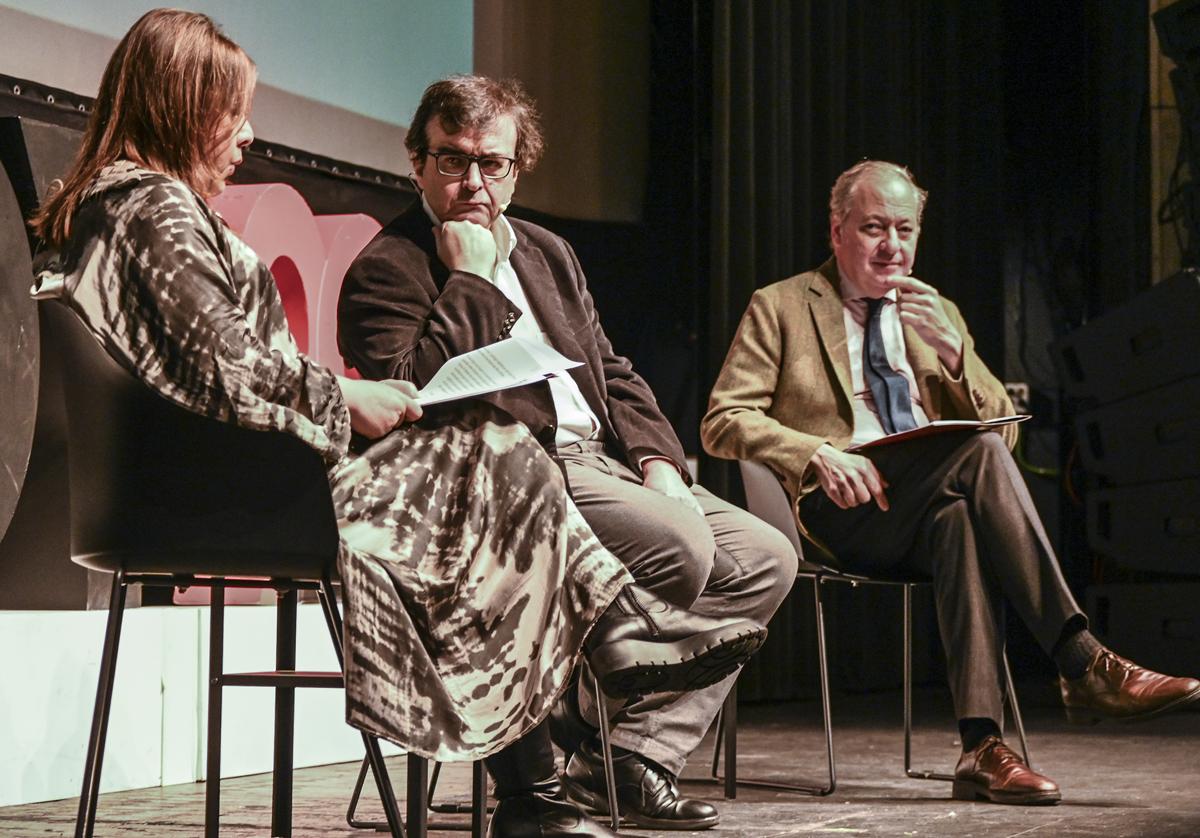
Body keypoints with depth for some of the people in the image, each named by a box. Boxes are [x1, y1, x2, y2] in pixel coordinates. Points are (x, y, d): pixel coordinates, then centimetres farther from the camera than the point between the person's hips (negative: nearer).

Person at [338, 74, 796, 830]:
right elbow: (410, 395, -18)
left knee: (765, 557, -6)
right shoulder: (386, 271, -1)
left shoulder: (549, 255, 24)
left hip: (604, 462, 9)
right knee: (679, 541, -29)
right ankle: (590, 741, -9)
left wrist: (656, 459, 6)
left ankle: (641, 750, -9)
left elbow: (612, 371, 24)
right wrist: (470, 279, -12)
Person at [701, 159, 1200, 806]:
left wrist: (952, 351, -3)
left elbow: (1002, 428, 15)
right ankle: (1083, 664, -37)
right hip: (841, 511, -4)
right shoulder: (780, 308, 11)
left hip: (932, 509, 4)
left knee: (959, 517, -36)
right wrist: (818, 453, -16)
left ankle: (981, 748, -43)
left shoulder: (937, 313, 24)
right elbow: (723, 422, 0)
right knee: (977, 454, -32)